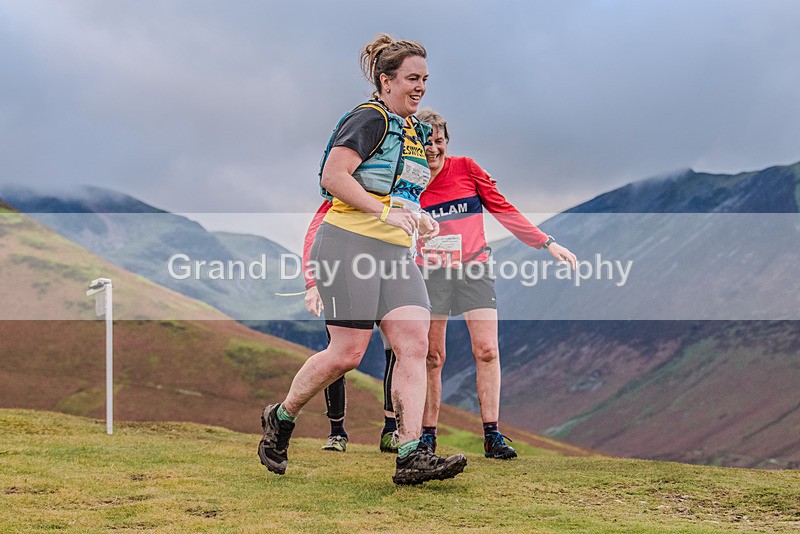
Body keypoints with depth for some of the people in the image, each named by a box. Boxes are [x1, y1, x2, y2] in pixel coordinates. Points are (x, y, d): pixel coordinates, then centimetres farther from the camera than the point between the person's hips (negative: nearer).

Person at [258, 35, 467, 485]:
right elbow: (334, 177, -17)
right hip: (350, 244, -8)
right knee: (347, 353, -8)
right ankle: (281, 418, 16)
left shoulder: (415, 131, 20)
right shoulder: (370, 119, -7)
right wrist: (385, 212, -23)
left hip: (396, 253, 8)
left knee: (415, 344, -7)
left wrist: (419, 220, 12)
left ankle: (412, 456, -11)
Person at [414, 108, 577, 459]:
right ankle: (427, 435, 8)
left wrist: (548, 244, 2)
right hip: (431, 272, 0)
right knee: (431, 356, -2)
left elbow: (503, 211, 5)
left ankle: (491, 436, -7)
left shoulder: (466, 169, 1)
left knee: (487, 350, -10)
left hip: (474, 266, 0)